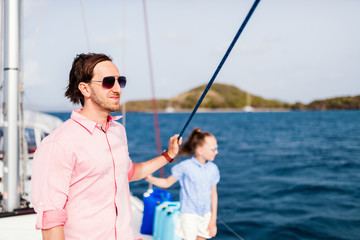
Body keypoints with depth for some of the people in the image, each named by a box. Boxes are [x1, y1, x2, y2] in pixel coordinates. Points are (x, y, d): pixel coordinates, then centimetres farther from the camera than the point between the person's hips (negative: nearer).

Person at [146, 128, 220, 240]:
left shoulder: (213, 168, -1)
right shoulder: (185, 167, -14)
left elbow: (213, 193, 5)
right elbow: (167, 182, -5)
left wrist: (213, 219, 6)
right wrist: (151, 179, -23)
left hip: (206, 214, 5)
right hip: (189, 214, -4)